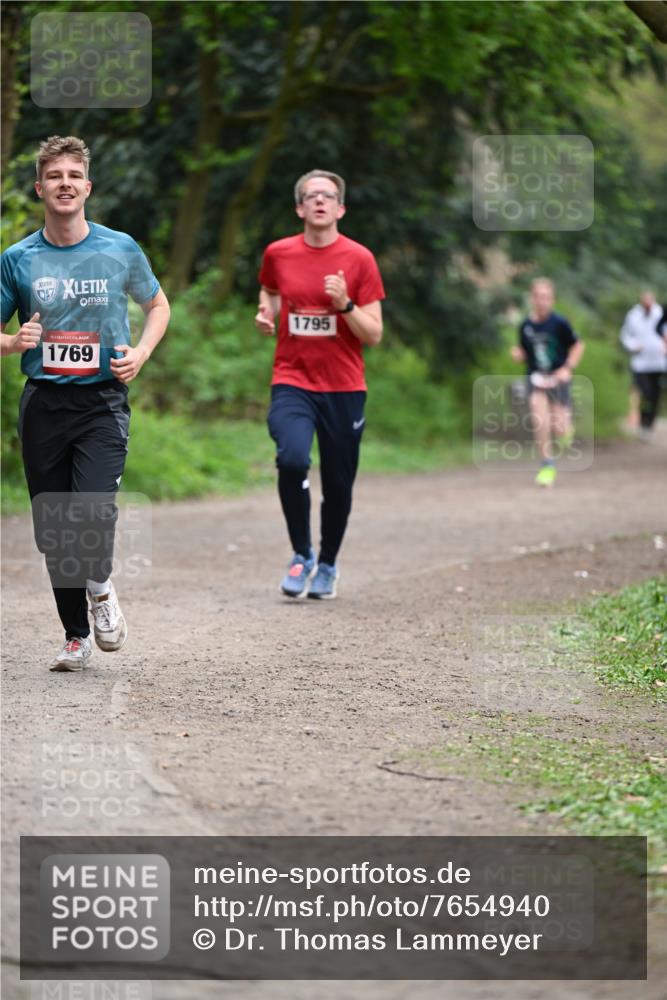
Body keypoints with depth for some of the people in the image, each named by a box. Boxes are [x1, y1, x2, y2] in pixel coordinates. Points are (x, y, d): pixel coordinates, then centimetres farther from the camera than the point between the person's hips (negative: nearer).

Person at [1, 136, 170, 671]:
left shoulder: (121, 249, 1)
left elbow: (158, 306, 17)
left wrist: (141, 353, -1)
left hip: (103, 400, -2)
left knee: (93, 512, -21)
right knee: (53, 529, 5)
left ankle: (101, 587, 11)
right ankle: (76, 635, 22)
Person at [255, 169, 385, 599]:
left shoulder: (359, 259, -2)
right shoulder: (278, 254, 3)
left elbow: (374, 335, -3)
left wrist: (344, 304, -19)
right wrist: (267, 313, 5)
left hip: (344, 388, 0)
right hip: (292, 382, 0)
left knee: (338, 486, 6)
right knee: (292, 459, -25)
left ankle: (327, 564, 31)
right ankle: (302, 555, -5)